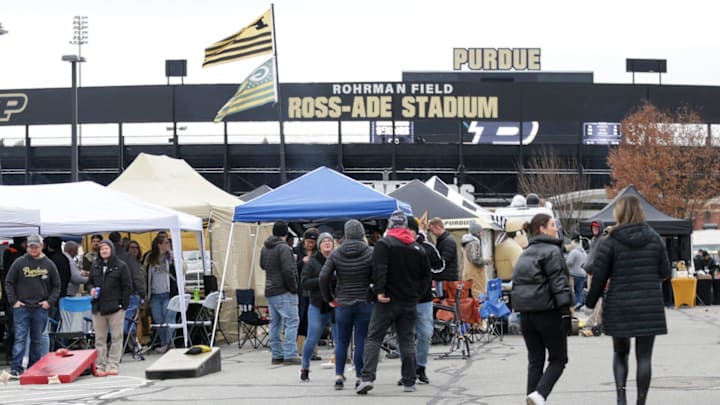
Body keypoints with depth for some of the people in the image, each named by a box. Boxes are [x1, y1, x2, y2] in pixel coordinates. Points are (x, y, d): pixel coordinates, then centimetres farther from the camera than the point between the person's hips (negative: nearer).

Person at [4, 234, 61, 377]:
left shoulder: (49, 264, 4)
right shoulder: (19, 263, 0)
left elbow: (56, 286, 11)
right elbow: (9, 283, 4)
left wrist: (50, 302, -1)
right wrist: (13, 301, -5)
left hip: (41, 308, 2)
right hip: (21, 307, -2)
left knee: (37, 340, 8)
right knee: (20, 338, -6)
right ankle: (16, 368, -8)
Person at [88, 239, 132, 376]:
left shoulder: (121, 266, -1)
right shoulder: (95, 266, 11)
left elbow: (127, 286, -1)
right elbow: (90, 282, 21)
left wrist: (124, 304, -7)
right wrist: (91, 289, -2)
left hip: (115, 307, -4)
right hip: (98, 307, 4)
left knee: (116, 337, -1)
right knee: (100, 339, 6)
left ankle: (113, 365, 2)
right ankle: (100, 366, 10)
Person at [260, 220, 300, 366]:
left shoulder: (265, 248, 12)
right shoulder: (283, 248, -15)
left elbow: (262, 265, 27)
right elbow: (288, 270, -20)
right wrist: (293, 288, -11)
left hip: (269, 291, 9)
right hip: (283, 292, -9)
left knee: (275, 323, 13)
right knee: (291, 322, -6)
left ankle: (276, 355, 15)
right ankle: (290, 355, -12)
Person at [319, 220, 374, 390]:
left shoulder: (336, 254, 0)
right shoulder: (370, 253, -6)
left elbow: (324, 277, -4)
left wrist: (329, 298, 6)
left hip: (343, 304, 1)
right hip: (364, 304, -1)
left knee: (341, 342, 10)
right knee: (361, 342, 2)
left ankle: (339, 376, 3)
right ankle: (360, 377, 2)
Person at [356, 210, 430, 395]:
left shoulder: (384, 244, -6)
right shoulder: (418, 248, 10)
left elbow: (379, 269, -17)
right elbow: (425, 274, 13)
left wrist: (380, 291, -19)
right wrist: (418, 293, 15)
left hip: (387, 301, -4)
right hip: (410, 302, 4)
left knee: (374, 338, -2)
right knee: (407, 340, 9)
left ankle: (367, 377, -15)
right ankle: (409, 382, 9)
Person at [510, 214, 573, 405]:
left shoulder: (525, 254, 17)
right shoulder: (552, 251, -9)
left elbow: (516, 283, 18)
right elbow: (558, 282, -16)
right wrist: (565, 310, -18)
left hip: (526, 313, 7)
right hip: (548, 312, -7)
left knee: (535, 361, 11)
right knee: (558, 359, 0)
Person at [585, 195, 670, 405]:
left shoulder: (610, 242, -7)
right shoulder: (654, 239, 1)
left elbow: (599, 276, -5)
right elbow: (665, 272, 6)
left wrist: (591, 302, 8)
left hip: (619, 307, -1)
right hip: (649, 307, 1)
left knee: (620, 352, 16)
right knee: (644, 356, 4)